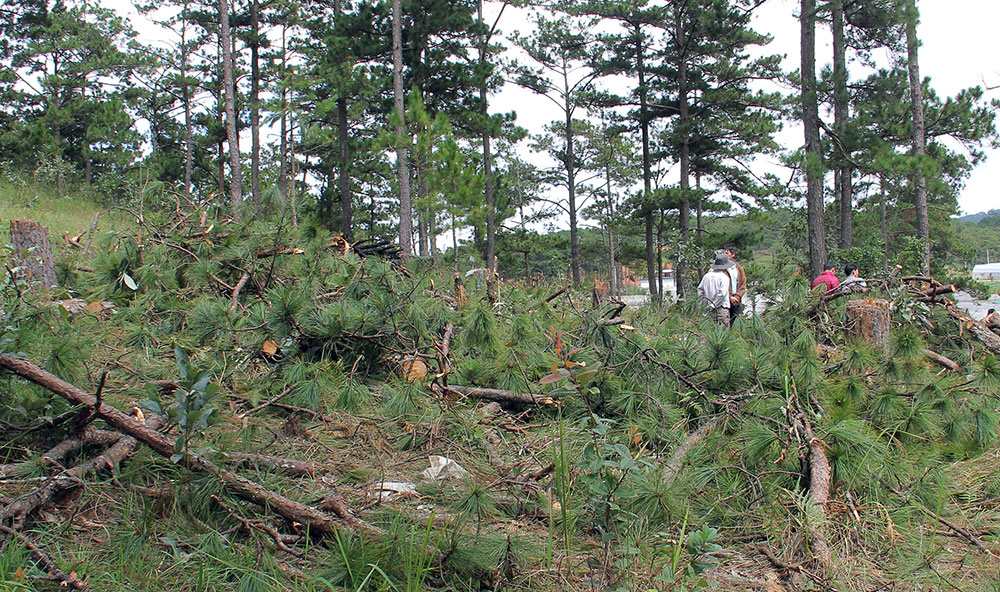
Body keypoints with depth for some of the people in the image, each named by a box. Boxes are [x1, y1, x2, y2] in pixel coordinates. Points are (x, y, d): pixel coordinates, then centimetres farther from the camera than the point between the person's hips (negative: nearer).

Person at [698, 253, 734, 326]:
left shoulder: (707, 276, 7)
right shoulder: (724, 277, -10)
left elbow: (700, 290, 10)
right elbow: (722, 293, -20)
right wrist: (713, 305, -13)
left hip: (709, 310, 6)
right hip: (721, 308, -6)